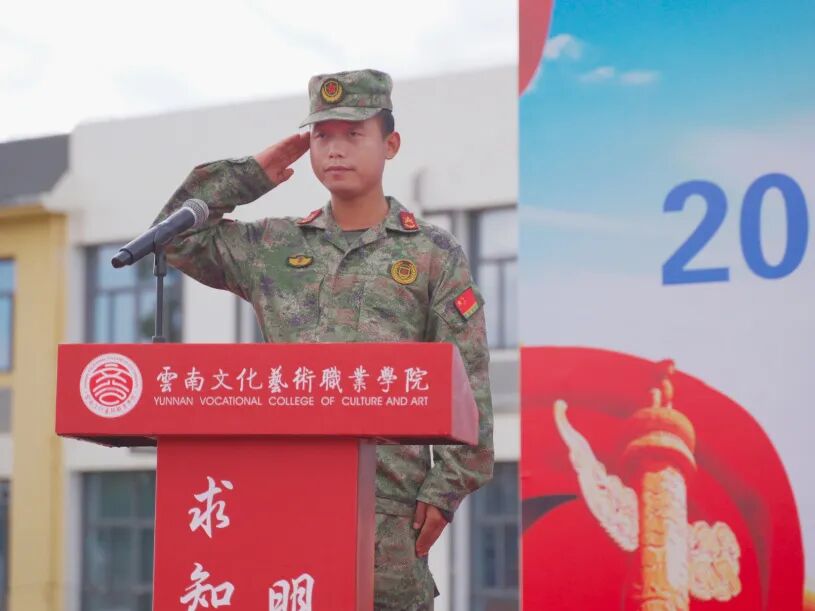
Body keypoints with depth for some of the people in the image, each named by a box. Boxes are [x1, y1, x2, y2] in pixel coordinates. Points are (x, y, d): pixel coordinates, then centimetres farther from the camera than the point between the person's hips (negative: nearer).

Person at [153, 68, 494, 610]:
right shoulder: (274, 249, 15)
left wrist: (445, 489, -6)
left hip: (388, 498, -3)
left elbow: (467, 384, 1)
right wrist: (250, 175, 14)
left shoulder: (433, 255, 5)